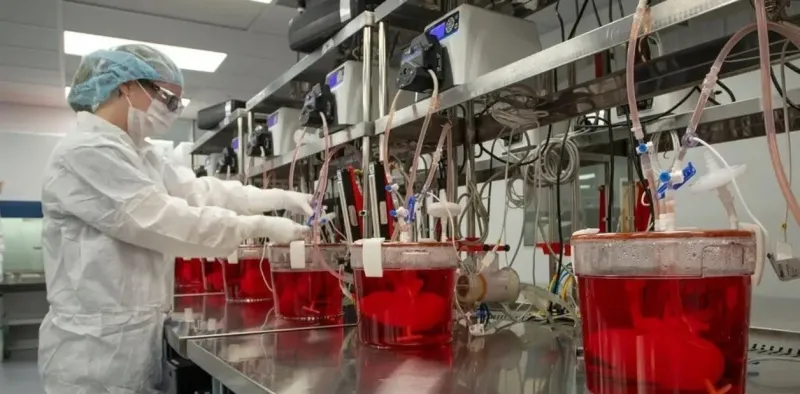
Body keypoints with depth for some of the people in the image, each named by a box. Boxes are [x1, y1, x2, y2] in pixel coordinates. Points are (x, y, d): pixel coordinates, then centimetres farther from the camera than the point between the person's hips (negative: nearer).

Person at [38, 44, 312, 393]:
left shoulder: (136, 154, 13)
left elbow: (199, 190, 8)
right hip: (97, 345, -9)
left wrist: (280, 198, 1)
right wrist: (260, 226, -16)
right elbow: (164, 222, -21)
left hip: (132, 337, 9)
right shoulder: (86, 152, -18)